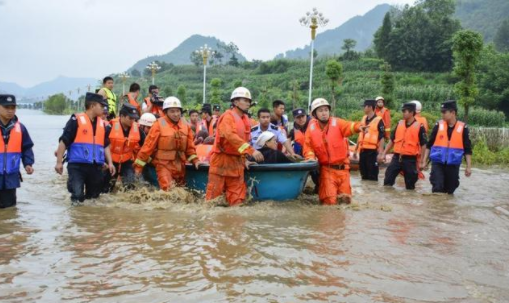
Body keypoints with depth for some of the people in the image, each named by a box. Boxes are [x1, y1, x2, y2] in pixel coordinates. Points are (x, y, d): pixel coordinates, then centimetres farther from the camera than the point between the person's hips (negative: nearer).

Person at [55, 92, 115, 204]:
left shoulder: (102, 123, 12)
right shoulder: (76, 120, -6)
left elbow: (106, 145, 19)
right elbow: (63, 141, -6)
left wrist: (110, 162, 11)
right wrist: (59, 162, -9)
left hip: (96, 166, 6)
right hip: (77, 165, -5)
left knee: (94, 195, 10)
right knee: (77, 195, -17)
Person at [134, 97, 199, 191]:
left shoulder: (185, 126, 6)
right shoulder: (159, 125, -9)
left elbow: (190, 147, 12)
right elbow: (148, 145, -8)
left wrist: (195, 160, -1)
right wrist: (139, 165, -8)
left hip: (180, 166, 6)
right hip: (164, 165, -6)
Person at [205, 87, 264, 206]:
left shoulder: (245, 119, 12)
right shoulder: (228, 116, -12)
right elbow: (231, 136, -26)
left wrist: (244, 158, 11)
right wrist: (251, 151, -31)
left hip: (236, 161, 7)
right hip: (222, 160, -7)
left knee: (237, 197, 7)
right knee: (215, 193, 0)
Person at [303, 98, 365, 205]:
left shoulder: (337, 123, -5)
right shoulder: (311, 128, -1)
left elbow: (348, 126, -24)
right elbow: (308, 146, 5)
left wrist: (358, 127, -46)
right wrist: (311, 158, -14)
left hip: (342, 168, 1)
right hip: (326, 169, -1)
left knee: (345, 199, 6)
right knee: (330, 201, -9)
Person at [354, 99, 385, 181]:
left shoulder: (378, 121, -9)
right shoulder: (363, 119, 13)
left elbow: (381, 138, -11)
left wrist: (380, 153, -16)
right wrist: (356, 150, 19)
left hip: (372, 151, -7)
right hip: (362, 151, 7)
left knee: (372, 175, -1)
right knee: (363, 174, 13)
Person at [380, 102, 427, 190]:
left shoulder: (419, 127, -7)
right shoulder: (399, 124, 7)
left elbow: (423, 145, -5)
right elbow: (392, 140, 14)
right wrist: (384, 154, 8)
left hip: (410, 160, -4)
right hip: (396, 158, 4)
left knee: (410, 186, 7)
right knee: (387, 182, 1)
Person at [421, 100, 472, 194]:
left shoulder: (463, 128, -1)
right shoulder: (438, 125, 1)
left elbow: (467, 149, 1)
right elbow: (429, 145, 7)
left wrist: (468, 166, -3)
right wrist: (424, 161, 4)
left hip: (453, 165, 0)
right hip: (437, 163, 0)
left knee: (449, 191, 9)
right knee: (437, 189, -10)